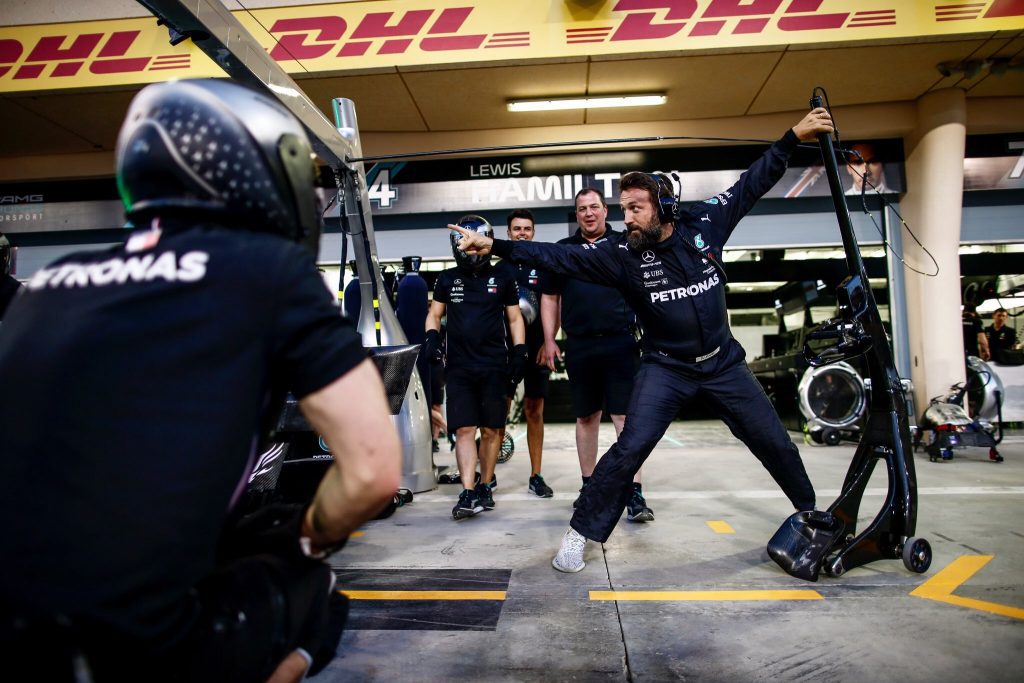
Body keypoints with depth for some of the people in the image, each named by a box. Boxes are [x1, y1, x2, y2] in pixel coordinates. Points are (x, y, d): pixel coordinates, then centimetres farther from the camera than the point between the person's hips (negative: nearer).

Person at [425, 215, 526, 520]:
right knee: (464, 429, -5)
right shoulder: (447, 278, 11)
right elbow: (434, 314, 17)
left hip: (494, 365, -1)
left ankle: (485, 487, 18)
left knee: (490, 430, 4)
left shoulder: (502, 276, 7)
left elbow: (515, 318, 11)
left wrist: (519, 352, 2)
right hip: (458, 366, 1)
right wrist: (432, 336, -3)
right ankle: (468, 494, -5)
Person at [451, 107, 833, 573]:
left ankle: (811, 511, 40)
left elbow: (753, 184, 5)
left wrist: (793, 137, 4)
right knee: (630, 450, -15)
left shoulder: (704, 224, -7)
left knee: (772, 441, 13)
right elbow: (558, 257, -19)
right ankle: (581, 532, 0)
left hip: (723, 363, 3)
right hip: (665, 368, -2)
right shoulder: (622, 256, -13)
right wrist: (495, 247, -25)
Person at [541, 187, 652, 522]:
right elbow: (550, 297, 14)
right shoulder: (563, 249, 12)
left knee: (625, 416, -6)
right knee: (586, 417, 11)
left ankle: (635, 493, -4)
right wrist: (549, 340, 7)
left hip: (621, 343, -2)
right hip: (579, 346, 2)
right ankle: (589, 485, 24)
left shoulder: (625, 244, 7)